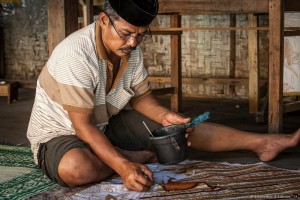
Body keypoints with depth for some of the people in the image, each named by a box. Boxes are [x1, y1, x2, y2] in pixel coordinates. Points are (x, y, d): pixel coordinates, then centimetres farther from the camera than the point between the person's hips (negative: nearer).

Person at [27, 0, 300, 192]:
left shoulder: (131, 50, -7)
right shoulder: (76, 54, -31)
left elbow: (140, 97, 6)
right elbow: (83, 126, -31)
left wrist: (164, 116, -15)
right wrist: (123, 166, -41)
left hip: (107, 123, 6)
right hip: (59, 134, -6)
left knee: (184, 128, -4)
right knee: (75, 168, -42)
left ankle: (262, 142, 5)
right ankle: (130, 157, -13)